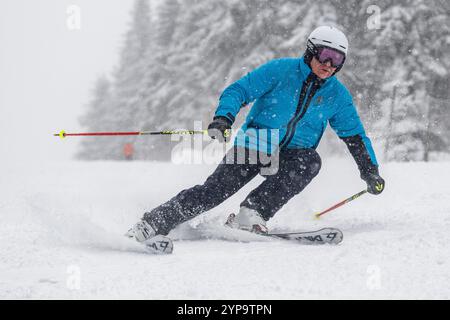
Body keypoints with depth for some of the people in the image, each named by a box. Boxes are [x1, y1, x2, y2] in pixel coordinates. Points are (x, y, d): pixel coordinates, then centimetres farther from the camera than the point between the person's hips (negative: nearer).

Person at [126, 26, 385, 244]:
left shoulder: (337, 95, 3)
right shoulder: (281, 70, -7)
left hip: (292, 155, 3)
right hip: (257, 143, -2)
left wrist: (371, 171, 4)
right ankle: (152, 225, -16)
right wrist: (223, 118, -28)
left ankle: (250, 215, -33)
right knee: (216, 189, -19)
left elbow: (355, 136, 12)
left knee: (310, 161, -32)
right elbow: (239, 90, -10)